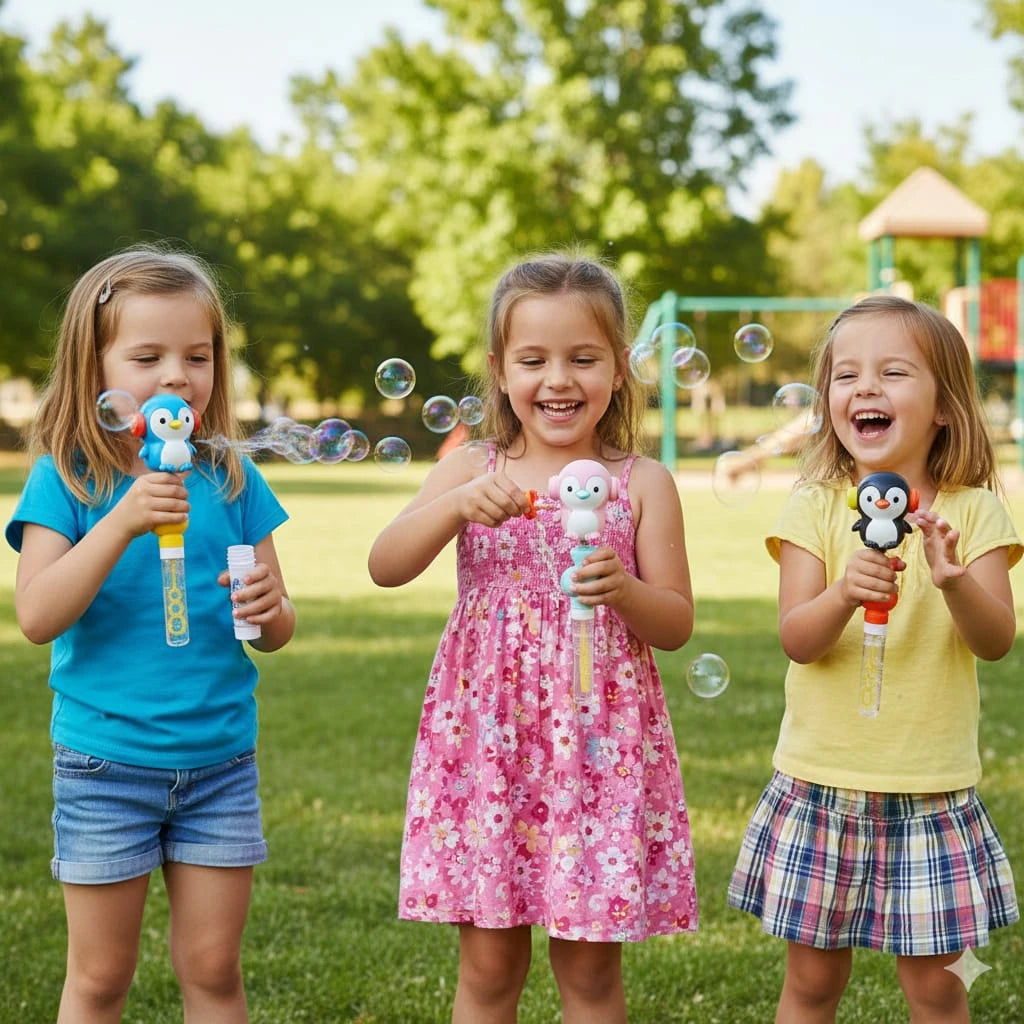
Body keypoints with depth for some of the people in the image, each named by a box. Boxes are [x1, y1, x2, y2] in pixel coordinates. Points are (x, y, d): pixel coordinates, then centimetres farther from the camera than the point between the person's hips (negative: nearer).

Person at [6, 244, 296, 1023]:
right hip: (105, 764, -2)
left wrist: (268, 608, -16)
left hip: (221, 761, 3)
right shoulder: (66, 478, -7)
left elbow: (278, 631, 7)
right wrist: (123, 522, -28)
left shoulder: (232, 481, 1)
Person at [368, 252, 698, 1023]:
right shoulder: (471, 470, 4)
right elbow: (385, 568, -7)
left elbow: (678, 625, 1)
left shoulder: (643, 483, 1)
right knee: (488, 961, 8)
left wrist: (623, 589, -19)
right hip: (487, 735, 1)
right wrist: (457, 505, -22)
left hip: (601, 741, -1)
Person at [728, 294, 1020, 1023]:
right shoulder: (815, 507, -4)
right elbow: (796, 640, -12)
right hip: (822, 781, 0)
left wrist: (955, 580, -29)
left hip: (933, 789, 0)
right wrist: (844, 593, -32)